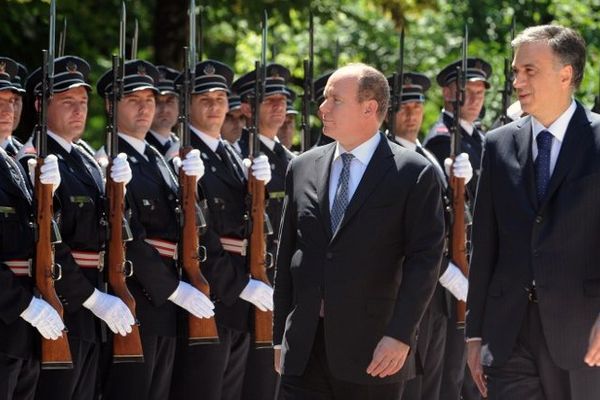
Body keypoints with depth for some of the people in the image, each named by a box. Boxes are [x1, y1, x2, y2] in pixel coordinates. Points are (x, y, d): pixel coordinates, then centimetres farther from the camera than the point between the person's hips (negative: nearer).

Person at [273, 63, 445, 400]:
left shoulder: (414, 174, -3)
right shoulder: (303, 168, 12)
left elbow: (425, 259, -9)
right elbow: (287, 256, 15)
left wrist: (400, 335, -17)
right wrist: (282, 336, 12)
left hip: (374, 352, -4)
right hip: (305, 353, 4)